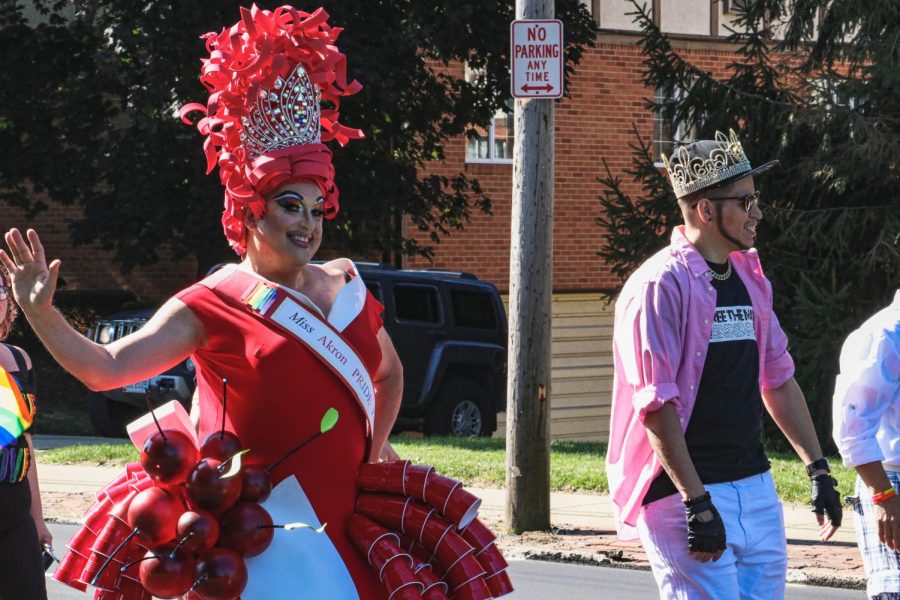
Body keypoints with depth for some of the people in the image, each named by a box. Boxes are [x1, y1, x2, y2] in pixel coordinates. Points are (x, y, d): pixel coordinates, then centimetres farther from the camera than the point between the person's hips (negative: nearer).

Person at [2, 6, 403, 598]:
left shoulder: (348, 287, 13)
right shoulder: (214, 305, -2)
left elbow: (389, 373, 33)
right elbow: (106, 368, -10)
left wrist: (375, 447, 22)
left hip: (347, 518, 5)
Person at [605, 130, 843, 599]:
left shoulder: (749, 278, 13)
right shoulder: (661, 285, -13)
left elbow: (778, 380, 22)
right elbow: (656, 405, -18)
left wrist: (818, 470, 18)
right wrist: (697, 505, -22)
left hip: (755, 489, 8)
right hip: (685, 492, -8)